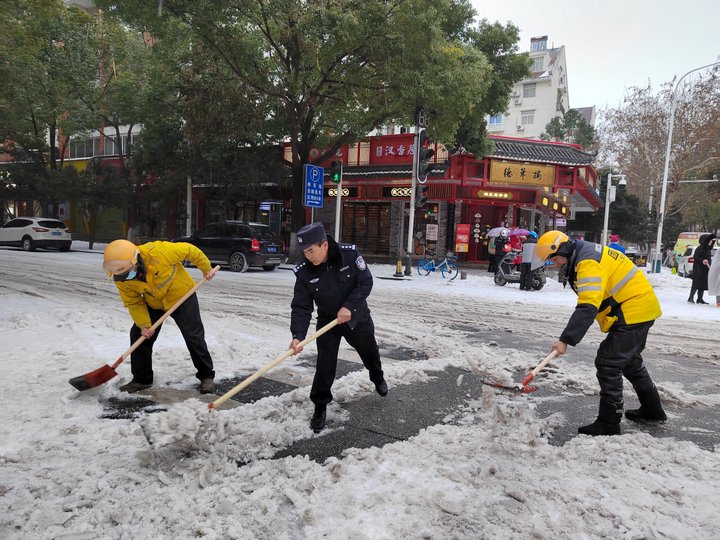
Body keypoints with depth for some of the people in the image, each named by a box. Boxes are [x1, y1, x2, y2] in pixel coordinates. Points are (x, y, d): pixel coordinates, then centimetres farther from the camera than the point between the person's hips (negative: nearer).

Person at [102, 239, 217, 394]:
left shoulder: (158, 252, -36)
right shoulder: (121, 279, -19)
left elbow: (189, 250, -22)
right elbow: (133, 303, -9)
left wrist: (206, 268, -10)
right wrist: (144, 324, -20)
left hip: (181, 295, -4)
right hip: (153, 304, 5)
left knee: (194, 337, -5)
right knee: (138, 336, -1)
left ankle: (206, 376, 10)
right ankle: (141, 378, 16)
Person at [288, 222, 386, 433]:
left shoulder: (350, 254, -25)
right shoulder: (304, 272, -22)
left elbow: (366, 282, -17)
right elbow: (301, 307, -21)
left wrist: (349, 306, -28)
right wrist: (297, 336, -34)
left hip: (358, 316, 1)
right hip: (327, 320, 0)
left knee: (370, 352, 22)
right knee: (325, 364, -9)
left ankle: (378, 378, 54)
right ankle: (320, 407, 10)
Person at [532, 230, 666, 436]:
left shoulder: (588, 262, -24)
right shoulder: (585, 253, 9)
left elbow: (588, 307, -32)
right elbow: (589, 300, 19)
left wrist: (566, 340, -33)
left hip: (633, 311, -11)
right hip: (642, 309, 11)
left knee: (608, 363, -9)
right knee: (630, 360, 24)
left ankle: (608, 423, -2)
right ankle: (652, 410, 41)